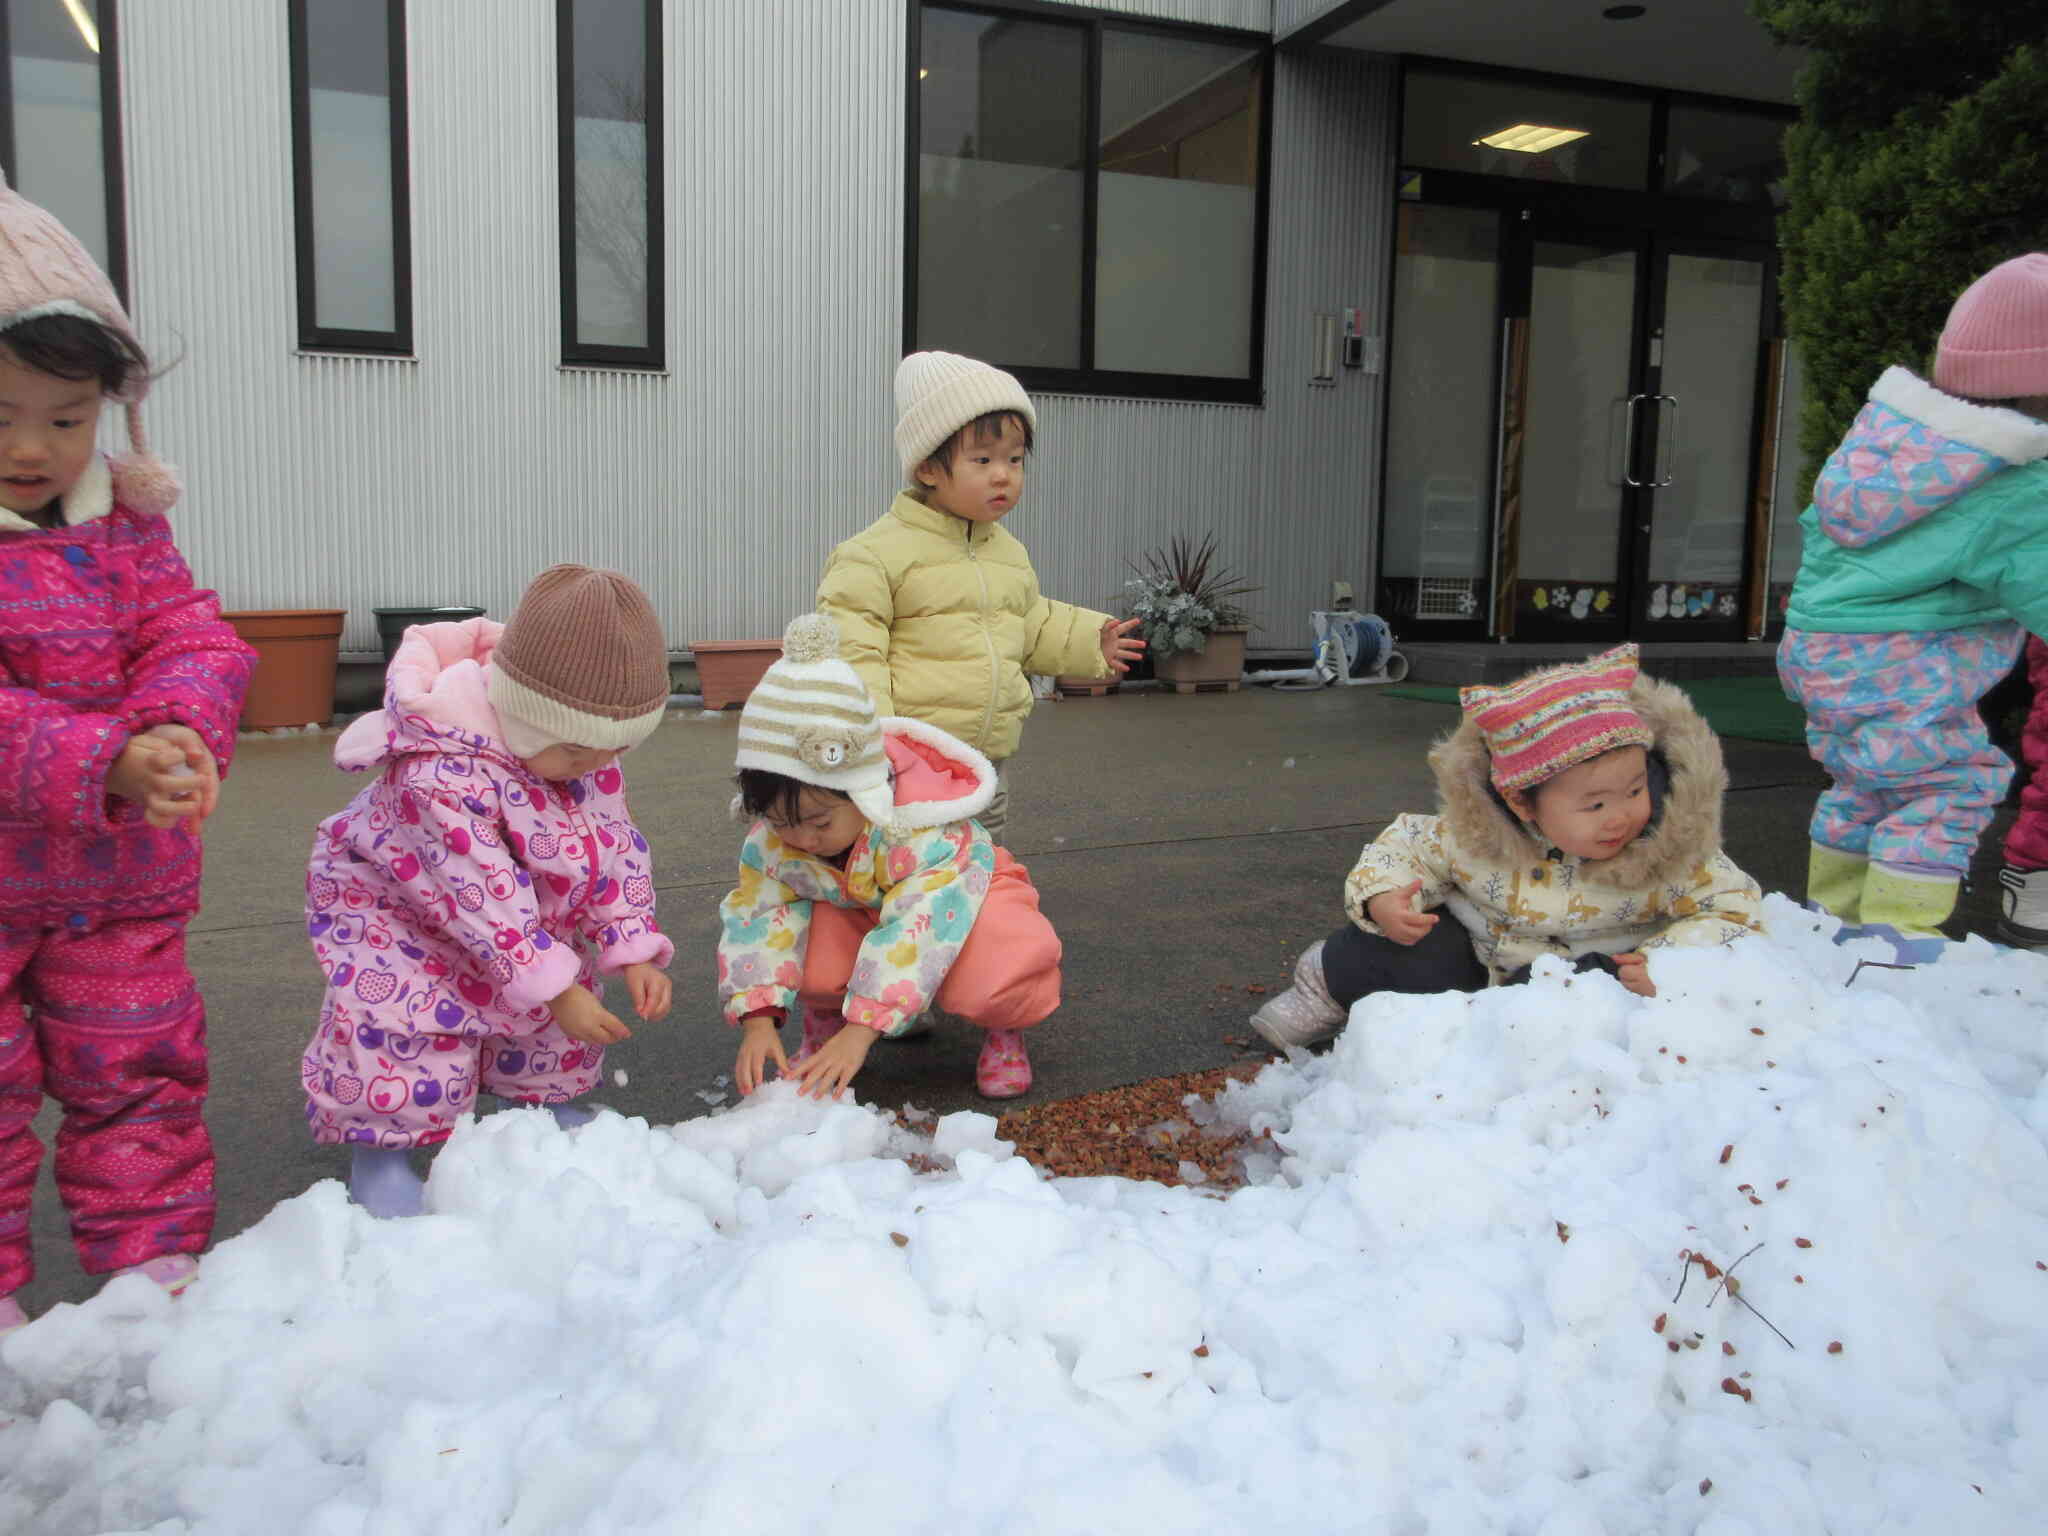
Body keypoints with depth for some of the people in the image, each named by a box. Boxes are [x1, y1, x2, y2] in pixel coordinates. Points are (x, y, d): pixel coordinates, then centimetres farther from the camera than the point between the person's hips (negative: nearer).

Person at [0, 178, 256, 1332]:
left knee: (138, 1072, 14)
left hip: (117, 881, 4)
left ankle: (157, 1261, 30)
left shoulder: (123, 526, 1)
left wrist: (175, 734, -26)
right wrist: (101, 764, -36)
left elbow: (197, 644, -5)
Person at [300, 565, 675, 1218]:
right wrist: (554, 988, -34)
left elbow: (618, 847, -10)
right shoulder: (441, 774, -41)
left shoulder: (583, 744, -17)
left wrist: (633, 950, -17)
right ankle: (380, 1158, 4)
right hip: (394, 908, -6)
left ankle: (549, 1101, 36)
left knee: (556, 1019, 10)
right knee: (405, 1032, -19)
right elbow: (483, 896, -38)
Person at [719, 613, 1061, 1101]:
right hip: (852, 910, 4)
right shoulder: (771, 839, -22)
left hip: (953, 903, -4)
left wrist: (859, 1032, -49)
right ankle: (822, 1023, 4)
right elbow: (756, 915, -21)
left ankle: (1004, 1032, -2)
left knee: (1002, 966, -39)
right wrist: (758, 1020, -34)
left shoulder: (931, 838, -40)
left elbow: (916, 936, -45)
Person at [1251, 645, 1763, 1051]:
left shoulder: (1669, 854, -22)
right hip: (1475, 957, 1)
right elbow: (1409, 844, -3)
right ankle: (1333, 977, 5)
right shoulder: (1476, 836, -19)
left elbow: (1735, 907, -14)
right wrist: (1383, 897, -24)